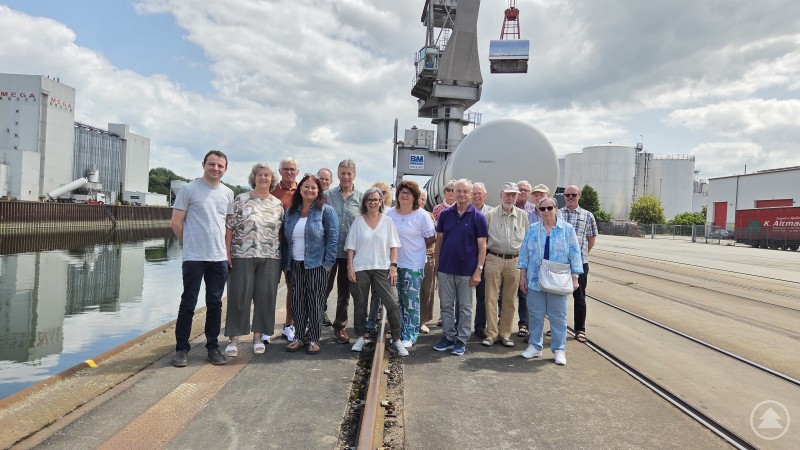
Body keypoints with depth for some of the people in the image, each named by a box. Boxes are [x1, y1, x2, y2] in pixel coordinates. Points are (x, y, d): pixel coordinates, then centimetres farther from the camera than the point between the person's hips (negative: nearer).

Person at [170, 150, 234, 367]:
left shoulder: (228, 193, 10)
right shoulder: (189, 189, -4)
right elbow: (176, 223, -2)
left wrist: (226, 249, 9)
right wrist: (190, 244, 4)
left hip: (220, 258, 4)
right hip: (194, 258, -4)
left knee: (215, 304, 10)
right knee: (188, 304, 3)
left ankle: (213, 347, 21)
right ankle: (182, 349, 15)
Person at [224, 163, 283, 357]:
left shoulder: (278, 204, 10)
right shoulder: (241, 199, 1)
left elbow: (281, 232, 12)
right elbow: (229, 228, -1)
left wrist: (281, 256, 6)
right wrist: (227, 253, -7)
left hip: (270, 259, 3)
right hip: (242, 256, -3)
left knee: (265, 297, 6)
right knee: (239, 297, 1)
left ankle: (258, 336, 19)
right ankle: (233, 338, 12)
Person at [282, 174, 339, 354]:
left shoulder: (326, 211, -4)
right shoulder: (291, 211, 11)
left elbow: (333, 238, -8)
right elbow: (286, 238, 14)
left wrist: (328, 263, -13)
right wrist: (286, 263, 9)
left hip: (316, 265, -4)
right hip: (295, 265, 4)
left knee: (315, 303, 2)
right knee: (297, 302, 8)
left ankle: (313, 339, 14)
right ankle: (299, 337, 22)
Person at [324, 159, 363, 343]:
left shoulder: (360, 198, 2)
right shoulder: (327, 195, -1)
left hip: (350, 252, 1)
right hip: (329, 250, -1)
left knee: (345, 291, 11)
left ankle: (340, 326, 25)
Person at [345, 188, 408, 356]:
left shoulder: (388, 221, 6)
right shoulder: (358, 221, 3)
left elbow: (393, 246, 5)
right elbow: (351, 247, 3)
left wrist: (393, 266, -4)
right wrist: (350, 268, -5)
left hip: (382, 269, 0)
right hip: (360, 269, 0)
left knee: (392, 304, -7)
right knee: (360, 304, 9)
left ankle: (396, 339, 6)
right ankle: (361, 337, 25)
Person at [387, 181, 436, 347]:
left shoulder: (422, 215, -7)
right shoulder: (390, 213, 5)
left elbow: (431, 238, -2)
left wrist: (416, 248, 4)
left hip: (413, 264, -4)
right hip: (393, 263, 4)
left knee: (411, 302, 2)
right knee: (396, 300, 11)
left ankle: (410, 336, 14)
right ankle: (397, 333, 24)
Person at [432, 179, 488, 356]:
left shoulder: (477, 217, -5)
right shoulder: (445, 214, 3)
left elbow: (482, 246, -6)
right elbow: (439, 240, 8)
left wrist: (479, 270, -11)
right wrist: (437, 264, 5)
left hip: (467, 270, -3)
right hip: (445, 268, 3)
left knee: (465, 307, 8)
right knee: (446, 305, 11)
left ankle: (462, 340, 18)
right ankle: (448, 337, 23)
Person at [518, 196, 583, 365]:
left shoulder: (567, 229, 0)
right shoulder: (532, 229, 6)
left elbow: (575, 254, 0)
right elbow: (524, 253, 7)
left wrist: (575, 277, -5)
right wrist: (522, 276, 4)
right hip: (535, 280, 2)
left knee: (558, 316, 5)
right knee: (535, 315, 9)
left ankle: (559, 350, 16)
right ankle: (535, 346, 22)